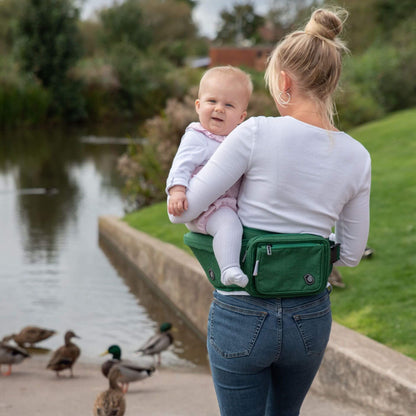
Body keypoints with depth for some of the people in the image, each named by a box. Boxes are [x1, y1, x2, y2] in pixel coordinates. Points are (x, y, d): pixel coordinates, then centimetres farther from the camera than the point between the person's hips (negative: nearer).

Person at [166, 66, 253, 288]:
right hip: (204, 209, -9)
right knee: (228, 222, -36)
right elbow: (182, 165, -20)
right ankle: (229, 269, -46)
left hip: (232, 205, 9)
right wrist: (177, 190, -35)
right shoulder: (196, 138, -9)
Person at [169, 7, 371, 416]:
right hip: (310, 320, 4)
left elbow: (182, 210, -13)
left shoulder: (256, 133, -16)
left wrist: (189, 171, 8)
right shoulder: (356, 157, -4)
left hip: (243, 318, -4)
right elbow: (350, 253, 5)